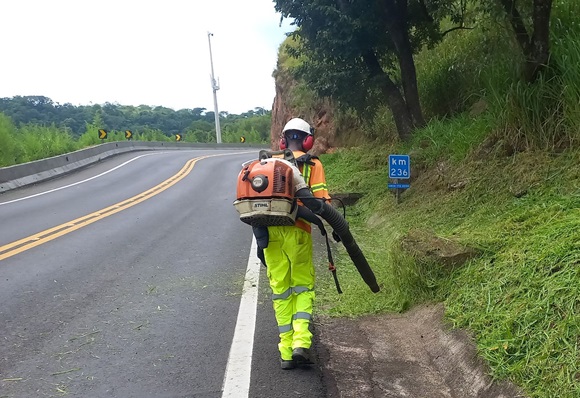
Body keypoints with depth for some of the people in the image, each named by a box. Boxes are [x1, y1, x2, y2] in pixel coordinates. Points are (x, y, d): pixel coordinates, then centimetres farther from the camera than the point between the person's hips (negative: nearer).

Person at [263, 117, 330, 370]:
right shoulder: (312, 164, 3)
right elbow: (320, 199, -6)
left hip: (269, 231, 3)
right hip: (297, 231, -3)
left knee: (280, 290, 12)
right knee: (303, 287, 13)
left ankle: (286, 352, 15)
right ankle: (301, 343, -2)